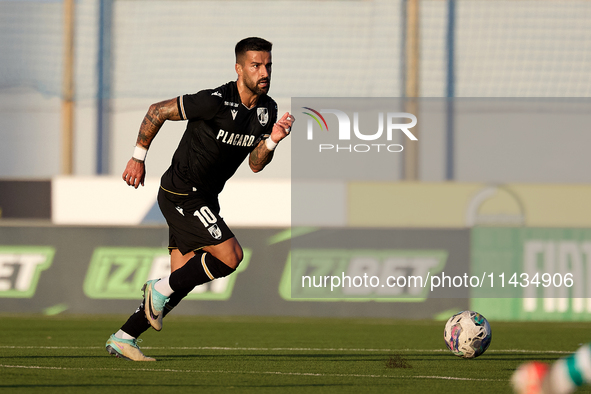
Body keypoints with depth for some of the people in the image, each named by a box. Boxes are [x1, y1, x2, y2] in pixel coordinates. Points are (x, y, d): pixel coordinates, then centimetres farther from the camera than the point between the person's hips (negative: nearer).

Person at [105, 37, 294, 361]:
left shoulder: (267, 109, 1)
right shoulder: (215, 102, -23)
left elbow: (255, 164, 5)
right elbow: (158, 111, -14)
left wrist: (273, 139, -15)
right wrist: (138, 158, -8)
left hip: (203, 198, 9)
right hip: (180, 195, -9)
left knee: (183, 281, 9)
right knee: (230, 255, -18)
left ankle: (123, 339, 18)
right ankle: (161, 289, 1)